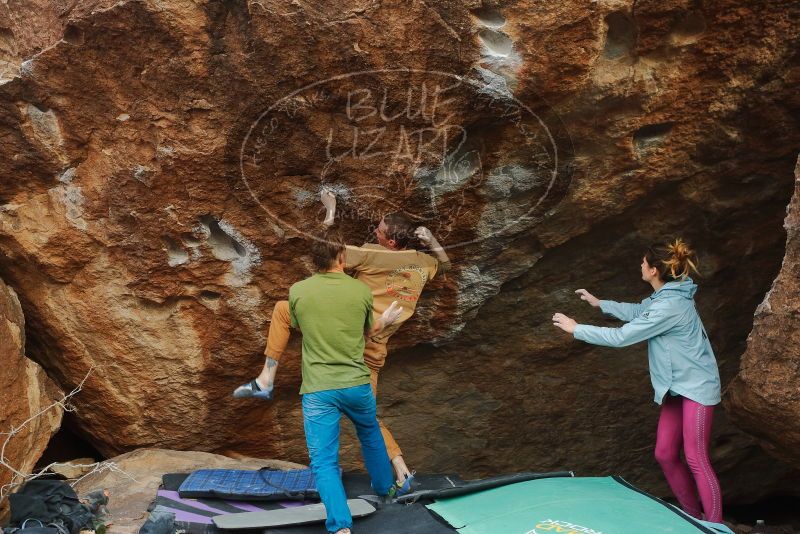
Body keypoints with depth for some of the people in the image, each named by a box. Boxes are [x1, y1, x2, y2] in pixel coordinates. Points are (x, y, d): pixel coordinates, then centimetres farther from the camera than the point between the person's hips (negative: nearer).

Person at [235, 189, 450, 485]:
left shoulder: (372, 254, -9)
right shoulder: (423, 263, 8)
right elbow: (445, 265, 33)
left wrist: (330, 213, 5)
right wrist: (431, 240, 16)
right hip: (372, 352, 6)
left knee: (283, 308, 6)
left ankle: (266, 379, 0)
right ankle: (401, 470, 11)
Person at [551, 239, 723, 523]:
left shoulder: (669, 306, -26)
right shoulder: (665, 295, 5)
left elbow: (620, 337, -23)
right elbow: (636, 312, 28)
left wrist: (576, 328, -14)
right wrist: (599, 303, 30)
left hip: (696, 387, -10)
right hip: (677, 387, 10)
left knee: (696, 459, -8)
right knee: (665, 454, 10)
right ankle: (693, 516, 22)